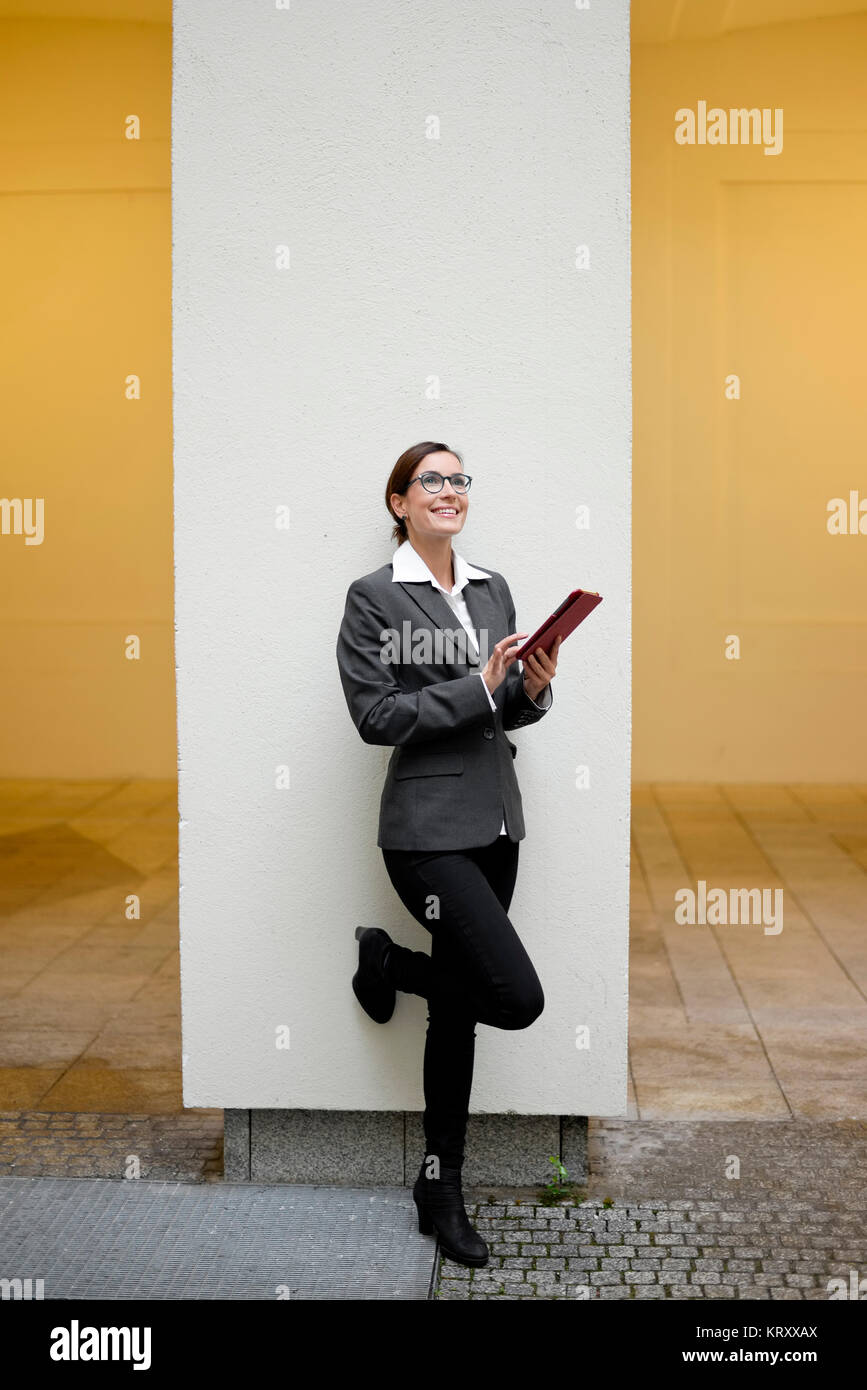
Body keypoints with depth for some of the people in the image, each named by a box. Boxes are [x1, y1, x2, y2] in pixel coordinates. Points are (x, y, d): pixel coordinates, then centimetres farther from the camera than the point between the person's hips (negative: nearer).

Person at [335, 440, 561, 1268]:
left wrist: (532, 688, -6)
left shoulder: (492, 590, 13)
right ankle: (385, 962, 13)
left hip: (495, 822, 7)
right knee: (517, 997, -14)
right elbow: (374, 716, -13)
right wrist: (478, 688, -18)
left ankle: (441, 1192, 28)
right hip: (429, 828, -6)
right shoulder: (374, 597, -6)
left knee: (457, 1009, 12)